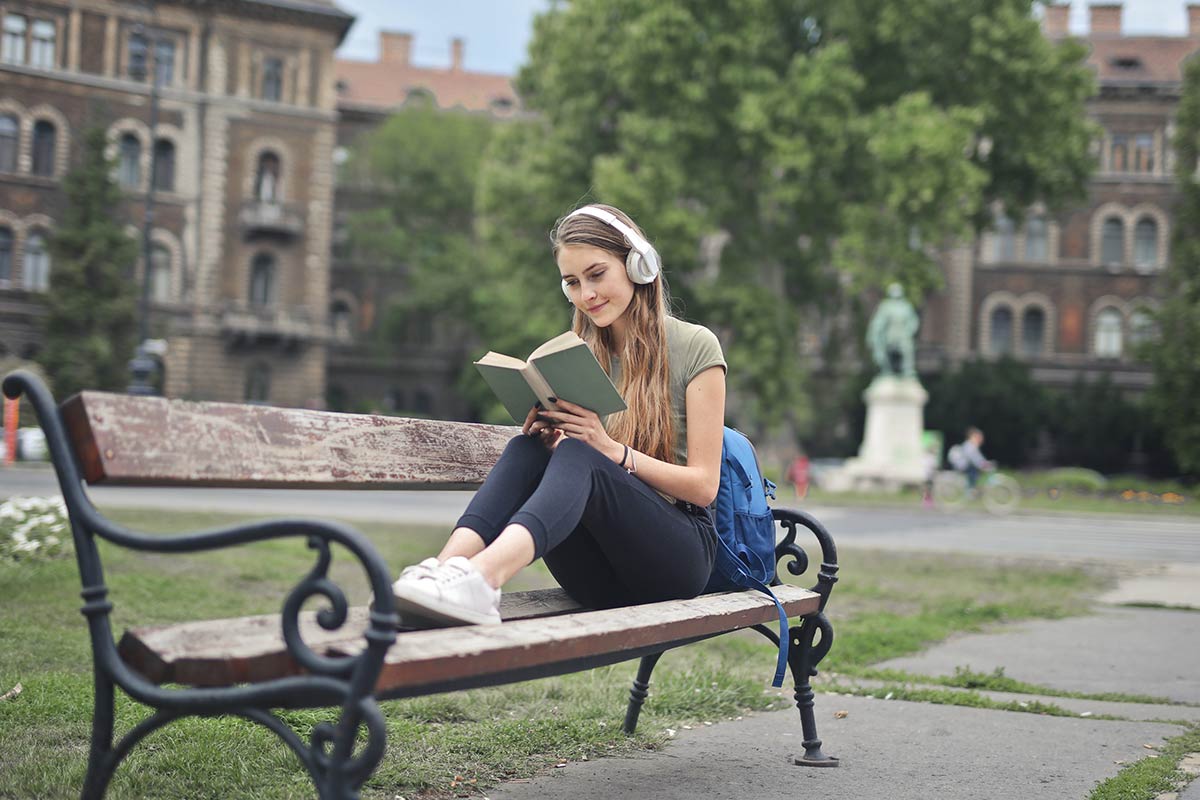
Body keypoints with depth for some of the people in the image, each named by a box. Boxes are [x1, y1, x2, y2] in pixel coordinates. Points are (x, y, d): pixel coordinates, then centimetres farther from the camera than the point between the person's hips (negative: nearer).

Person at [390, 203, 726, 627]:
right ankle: (445, 567, -48)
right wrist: (549, 443, -9)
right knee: (529, 448, -23)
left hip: (680, 552, -4)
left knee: (577, 457, -32)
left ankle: (481, 575, -60)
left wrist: (613, 450, -18)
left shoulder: (694, 346, 1)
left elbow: (704, 485, -4)